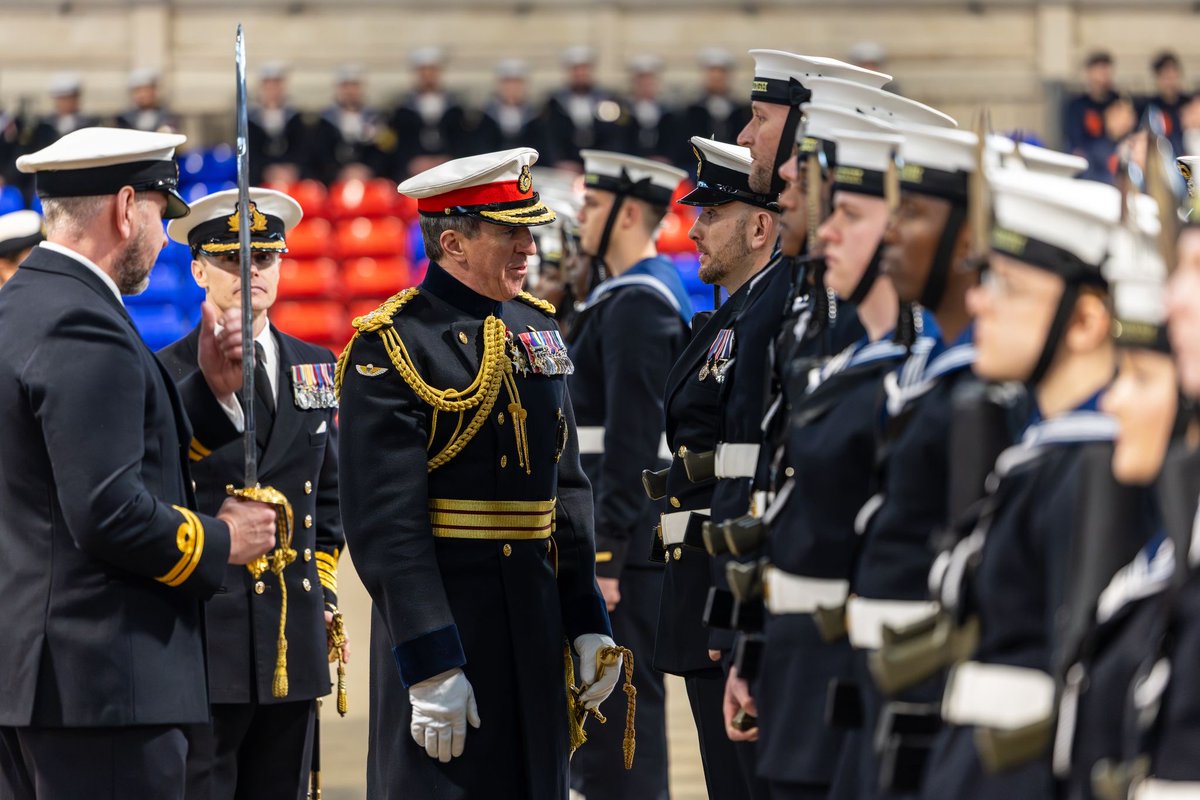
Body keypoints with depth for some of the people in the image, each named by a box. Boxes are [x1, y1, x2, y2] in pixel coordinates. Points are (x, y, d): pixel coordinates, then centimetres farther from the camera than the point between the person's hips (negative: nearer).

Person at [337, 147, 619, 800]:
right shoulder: (391, 347, -12)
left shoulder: (536, 329, 12)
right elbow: (386, 520, -17)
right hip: (440, 617, -7)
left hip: (536, 623, 7)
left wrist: (587, 621, 11)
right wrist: (431, 665, -20)